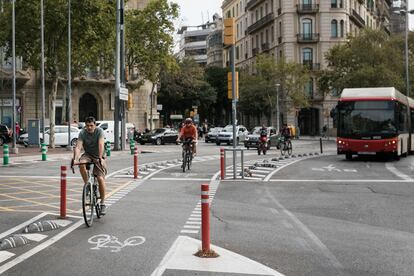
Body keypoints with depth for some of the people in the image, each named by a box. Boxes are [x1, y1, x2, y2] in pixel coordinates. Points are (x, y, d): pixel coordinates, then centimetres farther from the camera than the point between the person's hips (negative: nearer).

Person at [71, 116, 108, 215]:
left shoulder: (99, 131, -17)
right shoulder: (82, 133, -12)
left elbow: (101, 145, -30)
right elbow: (78, 147, -24)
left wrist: (100, 158, -45)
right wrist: (75, 159, -41)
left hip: (98, 157, -2)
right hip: (88, 155, 2)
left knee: (100, 178, -16)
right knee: (81, 163, -34)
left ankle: (102, 203, -2)